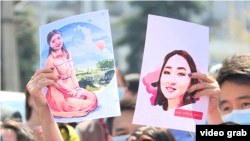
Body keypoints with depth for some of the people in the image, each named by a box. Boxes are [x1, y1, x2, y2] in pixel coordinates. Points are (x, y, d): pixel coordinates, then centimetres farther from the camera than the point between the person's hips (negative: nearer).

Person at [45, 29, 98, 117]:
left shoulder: (67, 53, 3)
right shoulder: (50, 61, -18)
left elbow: (72, 73, 7)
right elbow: (58, 83, -15)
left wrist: (77, 88, -5)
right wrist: (74, 93, -12)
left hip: (71, 87, 7)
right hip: (60, 93, -7)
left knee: (92, 97, -3)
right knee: (87, 104, -17)